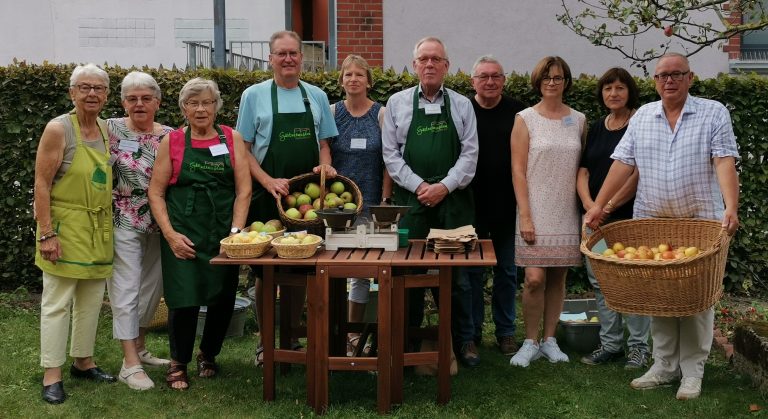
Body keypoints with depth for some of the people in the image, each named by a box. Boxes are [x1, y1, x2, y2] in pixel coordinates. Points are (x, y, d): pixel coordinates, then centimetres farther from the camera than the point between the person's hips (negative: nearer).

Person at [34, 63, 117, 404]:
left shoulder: (107, 130, 8)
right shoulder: (58, 129, -11)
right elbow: (41, 183, -14)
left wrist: (109, 225, 13)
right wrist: (46, 233, -19)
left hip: (99, 229, 7)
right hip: (64, 227, -6)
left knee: (92, 299, 13)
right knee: (57, 302, -2)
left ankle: (83, 361, 28)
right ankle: (52, 375, 6)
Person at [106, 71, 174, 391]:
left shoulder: (170, 135, 4)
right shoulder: (111, 129, -5)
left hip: (159, 225, 4)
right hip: (123, 223, -4)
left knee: (151, 287, 13)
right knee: (126, 290, -3)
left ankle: (139, 348, 30)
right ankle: (130, 364, 2)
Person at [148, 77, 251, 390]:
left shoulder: (232, 139, 6)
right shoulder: (172, 141, 3)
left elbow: (244, 190, 2)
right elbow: (156, 192, 1)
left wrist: (236, 231, -8)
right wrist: (171, 234, -9)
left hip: (223, 234, 2)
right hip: (183, 234, -2)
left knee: (223, 297, 4)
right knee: (184, 299, -7)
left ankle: (208, 355, 29)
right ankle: (178, 363, 14)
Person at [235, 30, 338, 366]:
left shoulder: (317, 96, 9)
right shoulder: (254, 95, 0)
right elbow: (243, 148, -2)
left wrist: (326, 166, -7)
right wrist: (270, 181, -17)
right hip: (267, 196, -3)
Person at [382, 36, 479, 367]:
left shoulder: (462, 105, 8)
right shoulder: (397, 103, 7)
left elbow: (469, 154, 2)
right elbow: (390, 153, 3)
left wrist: (444, 186, -10)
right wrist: (418, 186, -8)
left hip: (453, 200, 0)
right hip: (410, 200, 0)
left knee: (457, 272, 3)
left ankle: (464, 340, 15)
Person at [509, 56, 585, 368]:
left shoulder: (578, 120, 9)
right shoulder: (526, 119, -1)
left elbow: (583, 167, 12)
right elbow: (518, 170, -5)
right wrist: (525, 216, -11)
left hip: (567, 213, 3)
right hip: (536, 212, -3)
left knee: (558, 277, 7)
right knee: (535, 278, -9)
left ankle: (549, 340, 19)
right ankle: (530, 342, 7)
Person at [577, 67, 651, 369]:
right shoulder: (597, 128, 13)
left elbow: (638, 174, -13)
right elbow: (583, 170, 10)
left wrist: (609, 205, -17)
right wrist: (589, 203, -7)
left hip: (629, 216, -6)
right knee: (599, 280, 8)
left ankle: (638, 345, 11)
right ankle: (610, 344, 19)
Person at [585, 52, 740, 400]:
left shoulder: (714, 113, -2)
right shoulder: (642, 116, 8)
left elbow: (725, 162, -12)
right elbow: (623, 163, 4)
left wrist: (731, 207, -25)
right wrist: (598, 205, -4)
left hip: (701, 222, -3)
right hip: (651, 222, 3)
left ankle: (692, 370, 10)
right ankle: (664, 365, 16)